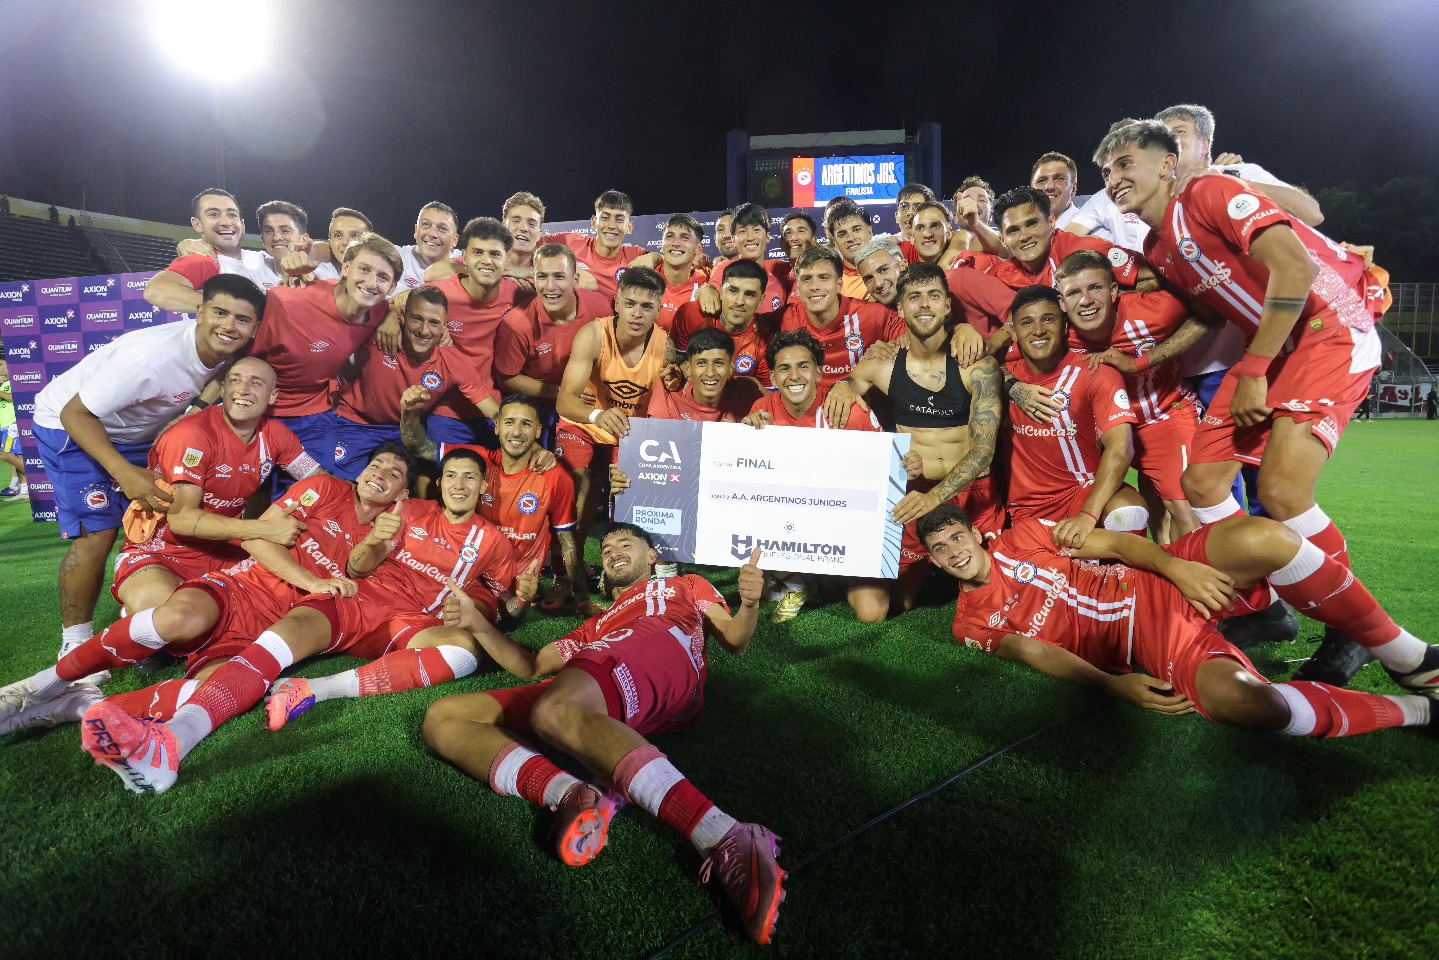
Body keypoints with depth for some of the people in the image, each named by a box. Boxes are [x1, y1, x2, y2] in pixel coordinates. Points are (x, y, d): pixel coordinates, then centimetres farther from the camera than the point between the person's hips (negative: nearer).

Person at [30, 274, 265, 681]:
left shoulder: (223, 353, -15)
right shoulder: (152, 356, -37)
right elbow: (76, 413, -29)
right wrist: (124, 473, -36)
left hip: (137, 431, 7)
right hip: (70, 425, -7)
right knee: (97, 533, -14)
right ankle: (75, 642, 3)